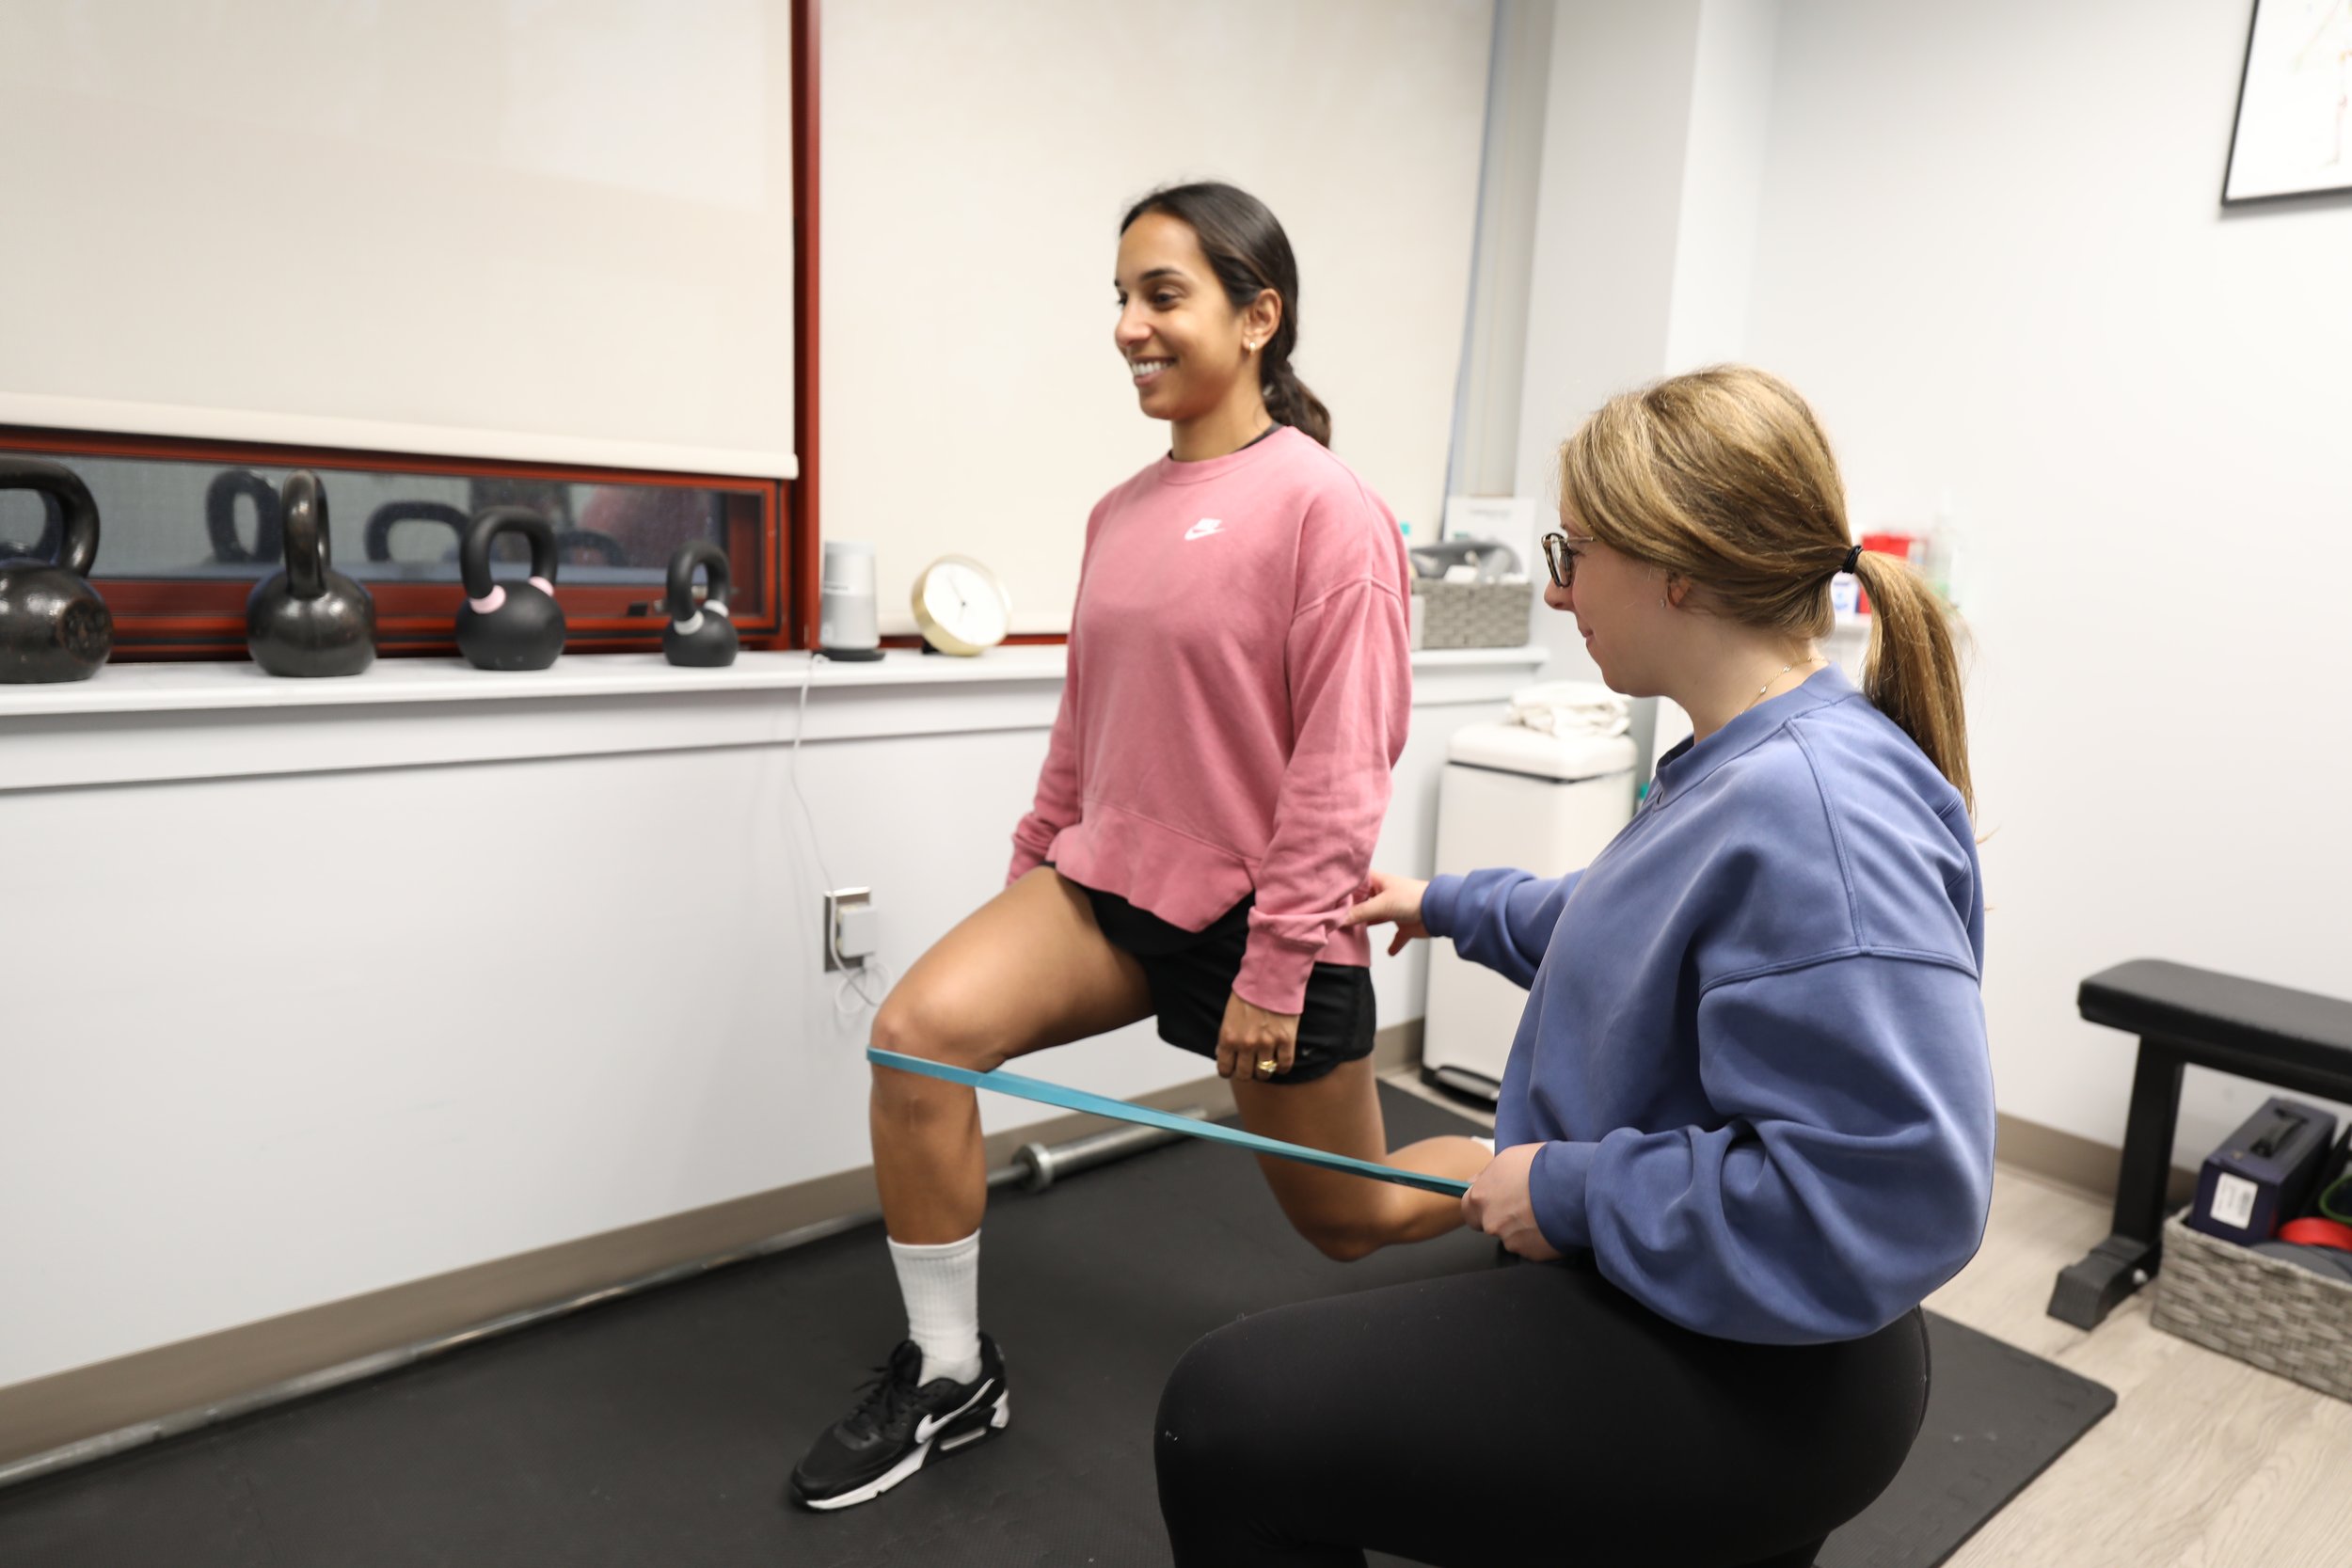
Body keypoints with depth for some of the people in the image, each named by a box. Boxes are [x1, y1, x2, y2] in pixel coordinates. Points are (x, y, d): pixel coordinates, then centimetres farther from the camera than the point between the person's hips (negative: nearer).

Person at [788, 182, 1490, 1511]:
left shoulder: (1324, 505, -14)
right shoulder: (1123, 512, 5)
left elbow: (1346, 759, -17)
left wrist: (1278, 967, -17)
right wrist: (1032, 873, 15)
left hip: (1261, 920, -5)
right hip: (1113, 881, 6)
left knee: (1347, 1218, 13)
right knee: (919, 1029, -18)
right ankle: (950, 1377, 4)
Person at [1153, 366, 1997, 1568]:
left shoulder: (1811, 808, -30)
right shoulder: (1742, 768, 4)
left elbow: (1892, 1193, -34)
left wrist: (1573, 1192, -24)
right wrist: (1456, 907, 28)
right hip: (1670, 1311, 10)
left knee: (1222, 1415, -14)